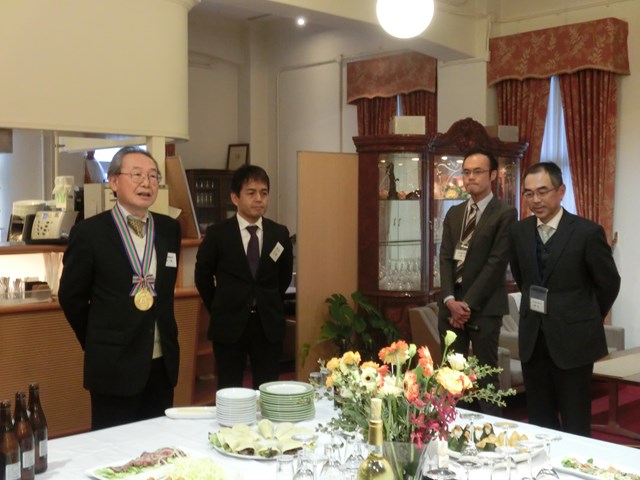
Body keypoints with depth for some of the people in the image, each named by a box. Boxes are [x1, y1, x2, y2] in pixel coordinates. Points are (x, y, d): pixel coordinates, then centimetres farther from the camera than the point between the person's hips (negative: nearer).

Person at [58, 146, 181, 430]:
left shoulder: (169, 229, 5)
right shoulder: (89, 232, -9)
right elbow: (70, 296, -1)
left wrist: (164, 338, 14)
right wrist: (98, 343, 6)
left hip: (162, 363, 5)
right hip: (114, 366, -4)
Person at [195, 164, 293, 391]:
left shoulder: (279, 233, 1)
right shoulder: (217, 234, -6)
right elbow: (202, 276, 4)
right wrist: (219, 309, 8)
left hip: (269, 324, 2)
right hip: (229, 324, -2)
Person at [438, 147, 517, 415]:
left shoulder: (505, 214, -4)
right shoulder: (453, 214, 14)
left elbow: (496, 263, -11)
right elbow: (445, 258, 6)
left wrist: (468, 303, -13)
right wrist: (450, 300, -9)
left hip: (484, 307, -5)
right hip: (451, 304, 5)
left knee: (485, 374, 0)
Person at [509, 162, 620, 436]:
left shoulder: (587, 232, -12)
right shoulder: (519, 232, 2)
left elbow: (609, 283, -1)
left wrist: (587, 321, 8)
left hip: (572, 339, -4)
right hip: (532, 339, 4)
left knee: (575, 425, 6)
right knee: (539, 422, 13)